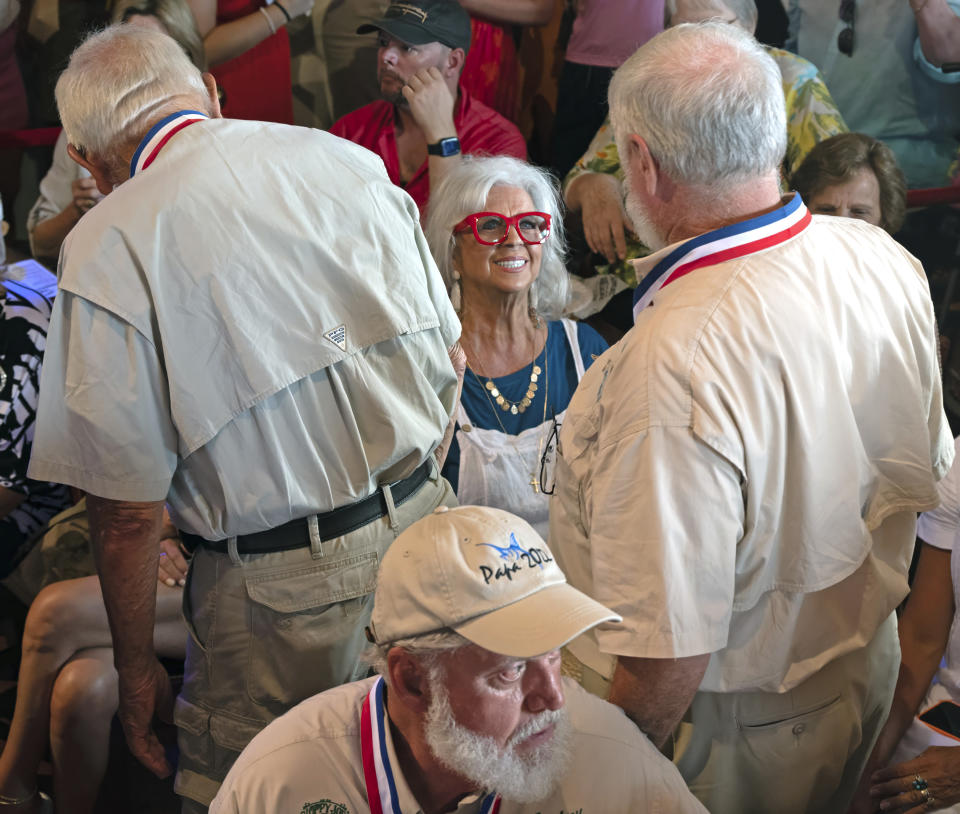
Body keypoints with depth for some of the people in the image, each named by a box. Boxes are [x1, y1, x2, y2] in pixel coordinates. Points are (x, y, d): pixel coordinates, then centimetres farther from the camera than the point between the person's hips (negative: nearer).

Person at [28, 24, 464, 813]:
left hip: (281, 579, -5)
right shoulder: (347, 161, 2)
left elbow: (128, 509, -12)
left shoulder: (107, 251, -13)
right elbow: (450, 358, 11)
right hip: (417, 522, 5)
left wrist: (136, 669, 1)